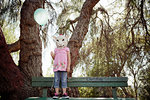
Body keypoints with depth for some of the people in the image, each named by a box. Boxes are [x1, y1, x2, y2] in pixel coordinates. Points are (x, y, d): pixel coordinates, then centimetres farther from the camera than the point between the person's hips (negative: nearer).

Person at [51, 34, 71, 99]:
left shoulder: (66, 49, 7)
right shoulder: (56, 49, 15)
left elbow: (69, 58, 4)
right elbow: (54, 58, 17)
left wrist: (68, 66, -5)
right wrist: (52, 55, -5)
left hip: (64, 67, -2)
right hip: (56, 66, 2)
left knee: (64, 80, -2)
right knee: (56, 80, 0)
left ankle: (64, 94, 2)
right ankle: (56, 94, 4)